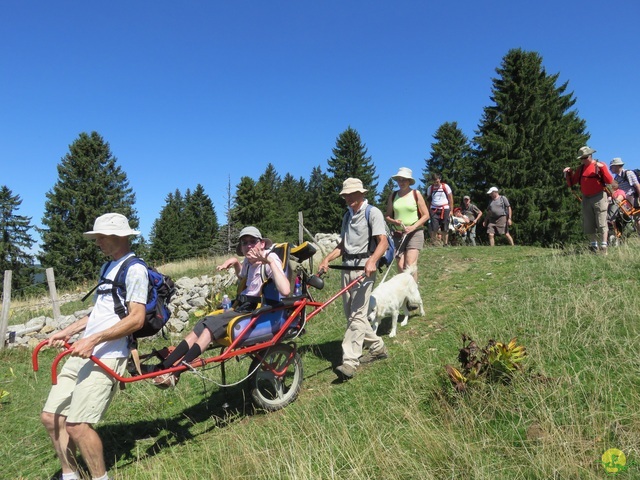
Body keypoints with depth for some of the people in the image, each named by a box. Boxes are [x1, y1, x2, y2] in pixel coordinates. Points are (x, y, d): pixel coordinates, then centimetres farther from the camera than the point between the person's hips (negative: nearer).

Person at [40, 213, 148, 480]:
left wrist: (94, 340, -23)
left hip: (107, 356, -9)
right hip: (82, 353, 10)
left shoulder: (135, 269, -10)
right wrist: (68, 332, 17)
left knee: (77, 424, -12)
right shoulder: (107, 267, 20)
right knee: (51, 417, 11)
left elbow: (136, 319, -18)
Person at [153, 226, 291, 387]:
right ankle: (164, 367, -13)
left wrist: (270, 261, -30)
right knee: (202, 325, -10)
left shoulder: (271, 259, -12)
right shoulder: (249, 262, 11)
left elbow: (285, 290, -30)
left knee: (212, 324, -23)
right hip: (241, 308, 8)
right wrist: (235, 262, 17)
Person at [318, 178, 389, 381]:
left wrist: (372, 261, -31)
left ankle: (349, 362, -14)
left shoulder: (373, 213, -4)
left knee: (357, 315, -13)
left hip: (363, 268, -8)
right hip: (347, 267, 8)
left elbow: (383, 241, -14)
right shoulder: (347, 216, 19)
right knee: (351, 314, 11)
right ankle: (377, 347, 26)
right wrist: (327, 259, 5)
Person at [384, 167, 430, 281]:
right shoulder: (393, 195, 7)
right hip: (398, 233, 3)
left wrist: (413, 227, -15)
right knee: (400, 266, 1)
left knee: (410, 265, -13)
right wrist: (394, 221, -10)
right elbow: (387, 216, 12)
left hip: (415, 233, -3)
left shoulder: (416, 194, -1)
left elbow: (426, 215, -1)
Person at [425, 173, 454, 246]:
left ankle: (445, 244, 12)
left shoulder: (446, 187, 0)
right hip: (434, 210, 1)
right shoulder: (430, 188, 5)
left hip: (445, 209, -1)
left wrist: (451, 210, -1)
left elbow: (450, 199, 4)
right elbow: (428, 200, 11)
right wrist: (429, 211, 4)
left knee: (445, 229, 2)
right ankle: (434, 244, -4)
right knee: (434, 228, -10)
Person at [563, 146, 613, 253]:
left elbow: (610, 181, -11)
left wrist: (602, 168, -20)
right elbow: (571, 183, 13)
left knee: (601, 223, -7)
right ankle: (594, 246, 17)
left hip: (599, 197, -5)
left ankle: (603, 246, -4)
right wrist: (568, 173, -2)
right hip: (586, 198, 5)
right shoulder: (580, 169, 11)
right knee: (588, 225, 6)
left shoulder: (600, 165, -1)